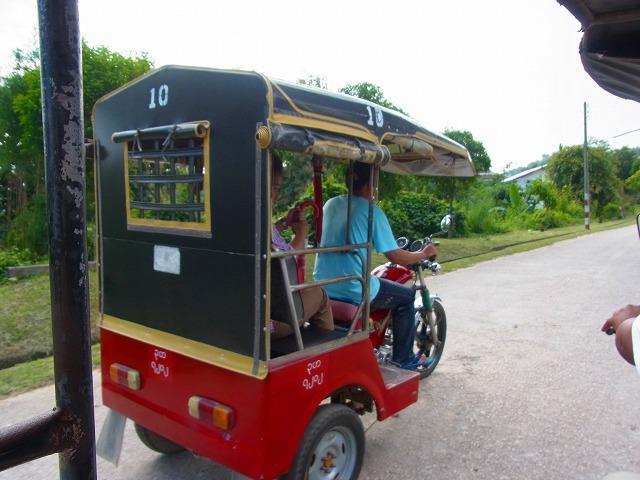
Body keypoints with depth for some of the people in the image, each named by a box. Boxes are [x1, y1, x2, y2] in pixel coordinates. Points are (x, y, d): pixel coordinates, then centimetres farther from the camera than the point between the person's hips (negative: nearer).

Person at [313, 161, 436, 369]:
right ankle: (403, 357, 24)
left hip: (322, 287, 7)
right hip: (353, 291, -7)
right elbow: (395, 256, -9)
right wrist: (423, 253, 9)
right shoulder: (372, 212, -11)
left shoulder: (331, 204, 8)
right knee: (406, 296, 16)